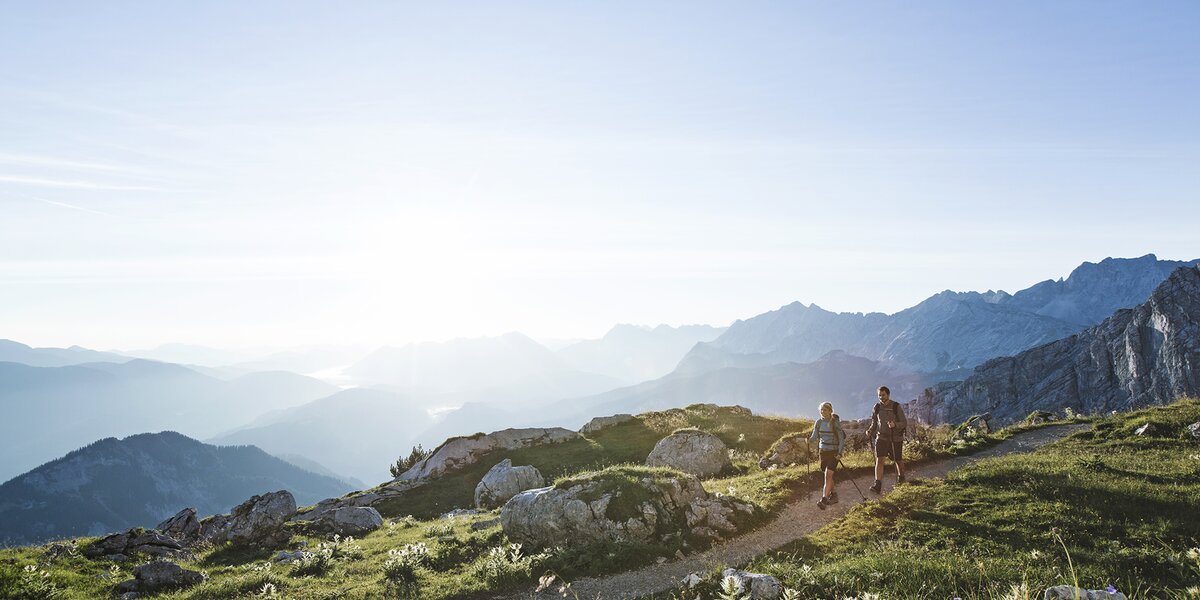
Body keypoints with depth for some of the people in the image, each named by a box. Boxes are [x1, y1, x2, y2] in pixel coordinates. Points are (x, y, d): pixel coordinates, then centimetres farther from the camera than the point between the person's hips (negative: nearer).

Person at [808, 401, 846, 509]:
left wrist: (840, 453, -19)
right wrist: (809, 439, -18)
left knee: (828, 475, -14)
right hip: (823, 451, 6)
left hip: (834, 452, -6)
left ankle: (824, 499, -17)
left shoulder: (835, 423, -12)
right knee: (827, 475, 13)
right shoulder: (818, 422, 2)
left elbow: (841, 439, -10)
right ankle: (833, 495, 28)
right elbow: (814, 436, 5)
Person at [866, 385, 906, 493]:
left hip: (895, 438, -1)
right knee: (879, 460, -13)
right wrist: (870, 431, -6)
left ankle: (901, 476, 44)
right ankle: (878, 485, -18)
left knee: (898, 460, 14)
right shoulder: (877, 407, 1)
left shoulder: (896, 407, -8)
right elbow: (874, 423, 13)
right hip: (881, 437, 1)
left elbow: (905, 423, -8)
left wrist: (895, 425, -29)